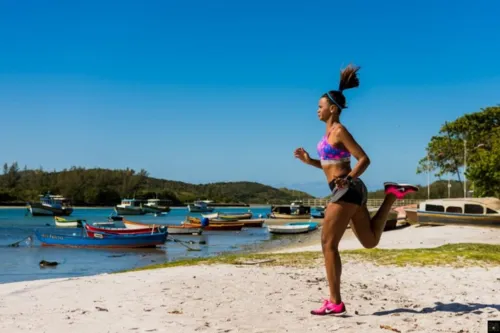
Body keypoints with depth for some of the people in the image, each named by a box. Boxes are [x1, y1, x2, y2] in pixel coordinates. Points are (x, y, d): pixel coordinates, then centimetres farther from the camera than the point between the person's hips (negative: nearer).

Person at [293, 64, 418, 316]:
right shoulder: (330, 132, 16)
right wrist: (309, 160, 13)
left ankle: (335, 302, -3)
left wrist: (347, 180, -23)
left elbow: (364, 159, -13)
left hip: (347, 191, -10)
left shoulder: (339, 130, -10)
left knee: (328, 244, -7)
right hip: (348, 191, 10)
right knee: (370, 241, 18)